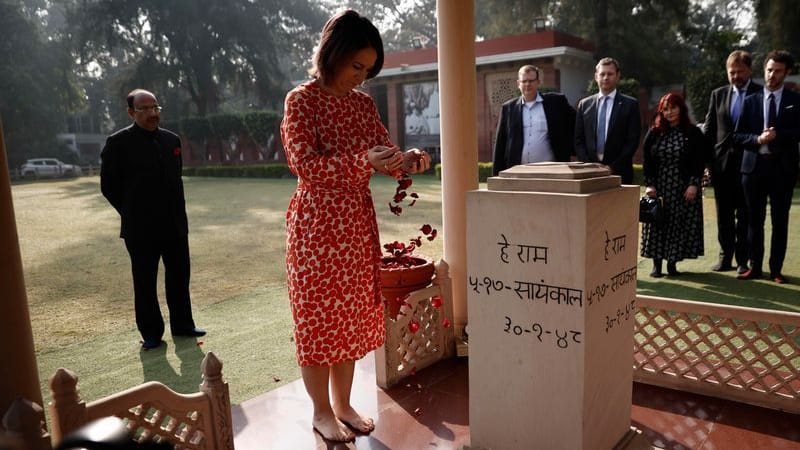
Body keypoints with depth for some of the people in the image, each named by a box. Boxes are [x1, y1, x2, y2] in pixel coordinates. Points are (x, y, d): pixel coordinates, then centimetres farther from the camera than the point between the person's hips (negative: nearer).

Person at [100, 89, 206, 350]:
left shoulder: (172, 140, 9)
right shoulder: (118, 143, -6)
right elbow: (108, 186, -3)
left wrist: (176, 210, 12)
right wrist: (133, 213, 0)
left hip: (175, 224, 5)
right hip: (141, 229, -5)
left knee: (179, 276, 12)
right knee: (145, 282, 5)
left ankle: (182, 324, 26)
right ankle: (151, 333, 18)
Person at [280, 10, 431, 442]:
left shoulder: (364, 102, 9)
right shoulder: (301, 100, -9)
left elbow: (383, 150, 12)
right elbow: (304, 163, -18)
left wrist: (407, 159, -11)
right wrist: (364, 160, -29)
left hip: (358, 220, 7)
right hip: (317, 222, -6)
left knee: (352, 313, 13)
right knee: (318, 315, 4)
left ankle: (343, 403, 29)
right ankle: (321, 411, 21)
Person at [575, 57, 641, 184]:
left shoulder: (630, 104, 4)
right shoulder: (584, 104, 11)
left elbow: (633, 140, -2)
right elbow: (578, 141, 9)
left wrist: (613, 167, -11)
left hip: (618, 173, -2)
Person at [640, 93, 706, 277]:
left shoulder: (693, 133, 2)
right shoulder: (653, 133, 6)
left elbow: (699, 162, -1)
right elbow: (647, 161, 3)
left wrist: (694, 184, -11)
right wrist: (649, 184, -6)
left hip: (684, 189, -1)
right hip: (658, 188, 1)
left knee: (679, 225, -1)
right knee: (657, 224, 1)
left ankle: (672, 263, 8)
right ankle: (657, 263, 8)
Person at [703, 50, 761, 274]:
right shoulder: (718, 94, 10)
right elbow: (709, 129, 9)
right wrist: (706, 160, 1)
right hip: (722, 163, 3)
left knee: (745, 216, 3)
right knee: (724, 215, 9)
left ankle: (743, 260, 10)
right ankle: (725, 257, 17)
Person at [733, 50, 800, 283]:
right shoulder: (751, 100, 9)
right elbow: (737, 135, 4)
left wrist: (778, 135, -17)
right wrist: (757, 138, -13)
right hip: (754, 166, 1)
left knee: (780, 221, 3)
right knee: (754, 220, 6)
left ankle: (776, 269, 11)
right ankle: (755, 267, 14)